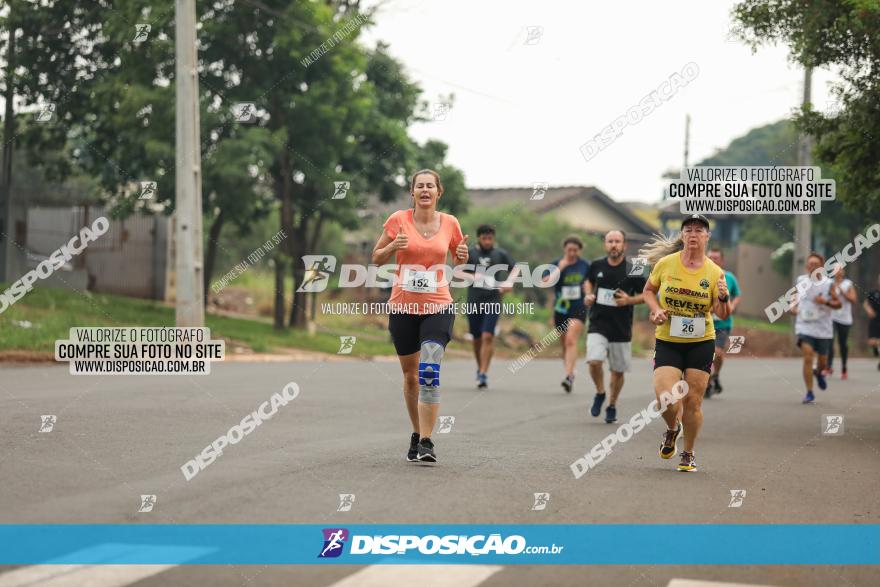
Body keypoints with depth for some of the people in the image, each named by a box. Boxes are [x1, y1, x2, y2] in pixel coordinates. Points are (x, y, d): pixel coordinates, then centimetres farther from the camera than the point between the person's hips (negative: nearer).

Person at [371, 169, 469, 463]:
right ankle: (417, 434, 30)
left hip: (438, 308, -1)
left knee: (429, 371, -18)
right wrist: (393, 246, -16)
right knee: (410, 375, 11)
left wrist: (463, 256, -6)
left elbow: (459, 260, 17)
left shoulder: (450, 223, 2)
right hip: (402, 307, 1)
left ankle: (426, 442, -16)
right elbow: (377, 258, 5)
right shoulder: (398, 220, -2)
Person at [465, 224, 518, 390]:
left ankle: (483, 374, -10)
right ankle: (480, 368, 33)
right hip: (474, 301, 1)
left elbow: (515, 268, 14)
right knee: (477, 338, 11)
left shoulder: (500, 254, 4)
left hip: (493, 301, -1)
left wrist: (508, 282, -4)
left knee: (488, 336, -12)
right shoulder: (470, 252, 2)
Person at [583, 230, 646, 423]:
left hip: (621, 328, -1)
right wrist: (589, 295, 2)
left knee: (618, 371, 8)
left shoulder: (633, 271, -7)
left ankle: (612, 405, 33)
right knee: (594, 361, -21)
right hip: (598, 325, 1)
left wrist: (629, 300, -16)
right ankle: (600, 393, 8)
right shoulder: (597, 265, 1)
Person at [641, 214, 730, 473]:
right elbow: (648, 290, 13)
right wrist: (656, 310, -5)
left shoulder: (714, 272, -4)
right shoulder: (665, 263, -4)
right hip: (667, 342, 0)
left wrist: (724, 297, -23)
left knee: (693, 401, 2)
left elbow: (723, 315, -2)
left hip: (701, 343, 1)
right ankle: (672, 429, 22)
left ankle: (689, 454, 23)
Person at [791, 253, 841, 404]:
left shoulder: (828, 283, -3)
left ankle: (819, 373, 51)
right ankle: (809, 393, -8)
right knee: (808, 358, -17)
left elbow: (838, 304, 1)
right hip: (805, 327, -1)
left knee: (822, 360, 13)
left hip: (823, 329, 1)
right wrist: (793, 306, -1)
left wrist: (826, 302, -18)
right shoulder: (800, 281, 1)